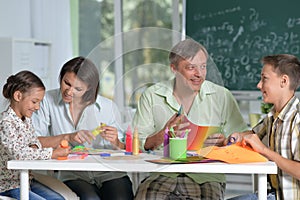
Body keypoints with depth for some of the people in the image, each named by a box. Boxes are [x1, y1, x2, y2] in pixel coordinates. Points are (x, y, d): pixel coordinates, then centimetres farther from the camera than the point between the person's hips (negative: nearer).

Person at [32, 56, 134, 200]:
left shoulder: (108, 107, 5)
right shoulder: (48, 101, 4)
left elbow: (123, 150, 10)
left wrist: (116, 143, -13)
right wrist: (67, 137, -16)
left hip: (110, 174, 1)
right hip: (73, 176, -1)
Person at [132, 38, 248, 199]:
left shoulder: (222, 97, 6)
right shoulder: (151, 96, 6)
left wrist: (224, 142, -16)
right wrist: (164, 133, -17)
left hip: (206, 177, 1)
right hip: (161, 175, 0)